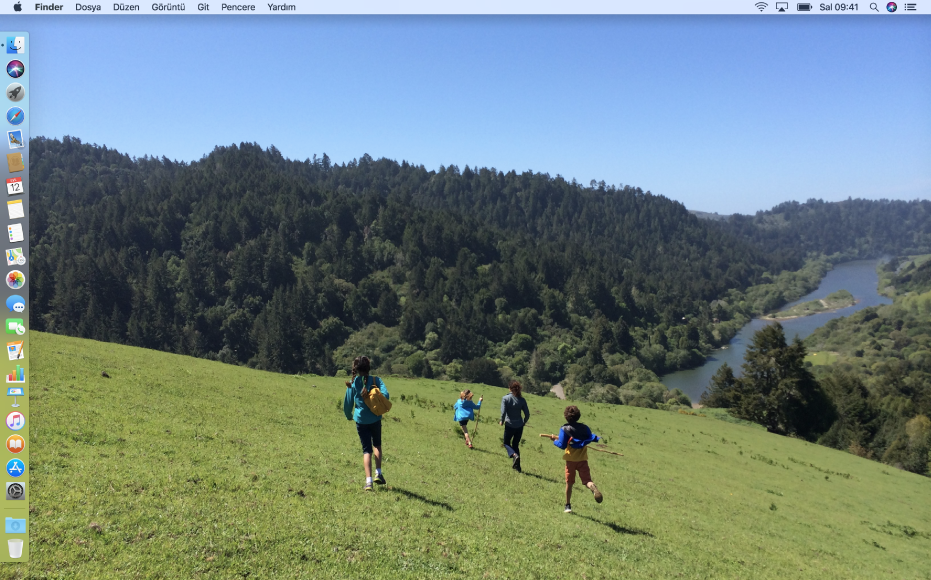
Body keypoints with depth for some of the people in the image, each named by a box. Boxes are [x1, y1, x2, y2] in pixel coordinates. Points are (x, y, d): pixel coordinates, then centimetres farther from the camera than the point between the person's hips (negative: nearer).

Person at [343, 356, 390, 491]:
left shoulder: (352, 384, -3)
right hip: (375, 419, 0)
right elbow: (385, 395, -18)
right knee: (377, 445, 24)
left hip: (361, 420, 0)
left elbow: (347, 404, 2)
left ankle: (368, 481, -5)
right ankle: (378, 473, 15)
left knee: (367, 449, 6)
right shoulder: (376, 380, -6)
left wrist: (349, 416, 22)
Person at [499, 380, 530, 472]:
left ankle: (514, 455, -13)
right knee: (516, 444, 17)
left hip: (509, 425, -4)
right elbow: (527, 414, 1)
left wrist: (502, 421, 1)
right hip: (519, 426, 4)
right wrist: (523, 422, 17)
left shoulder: (505, 398, -10)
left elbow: (503, 412, -16)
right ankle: (517, 466, 15)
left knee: (506, 443, 16)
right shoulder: (522, 400, -1)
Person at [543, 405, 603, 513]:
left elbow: (562, 445, -10)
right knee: (587, 480, -2)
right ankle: (593, 488, -39)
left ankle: (568, 506, 19)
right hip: (583, 459, 1)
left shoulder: (564, 429, -7)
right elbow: (591, 438, 10)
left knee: (569, 483, 13)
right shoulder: (584, 427, 3)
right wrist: (598, 438, 32)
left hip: (571, 459, -1)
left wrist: (555, 440, 8)